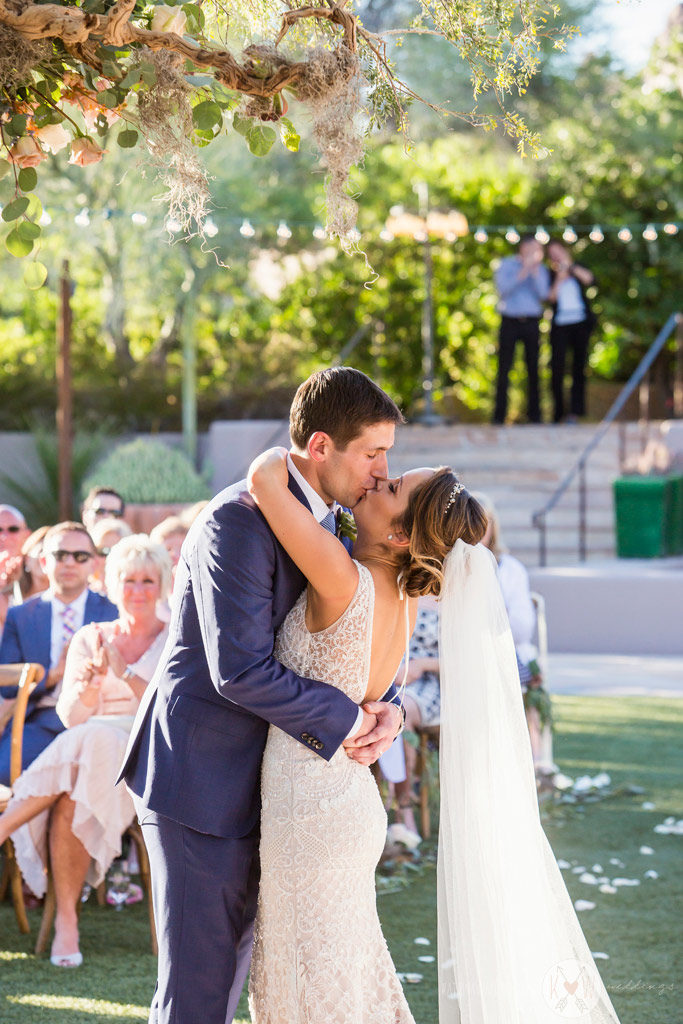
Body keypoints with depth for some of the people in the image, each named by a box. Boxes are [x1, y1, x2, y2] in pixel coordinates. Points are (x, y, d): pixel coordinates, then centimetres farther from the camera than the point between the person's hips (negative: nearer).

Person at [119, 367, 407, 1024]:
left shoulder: (325, 520, 8)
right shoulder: (238, 522, -21)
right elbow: (241, 670, -27)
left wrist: (386, 705, -6)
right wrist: (345, 718, -17)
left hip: (251, 776, 9)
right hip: (198, 773, -9)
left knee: (234, 953, 18)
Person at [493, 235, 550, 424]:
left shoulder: (541, 270, 10)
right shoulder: (506, 265, 4)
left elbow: (543, 295, -3)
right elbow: (503, 289, -10)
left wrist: (535, 273, -12)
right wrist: (522, 273, -16)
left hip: (531, 323, 2)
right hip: (510, 321, -2)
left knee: (533, 368, 0)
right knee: (504, 369, -2)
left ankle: (534, 413, 7)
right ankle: (499, 414, 1)